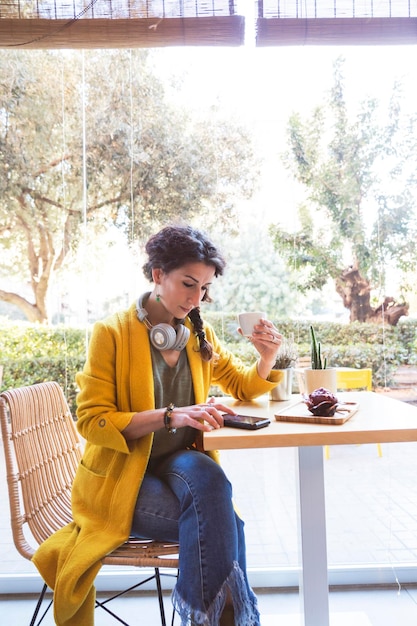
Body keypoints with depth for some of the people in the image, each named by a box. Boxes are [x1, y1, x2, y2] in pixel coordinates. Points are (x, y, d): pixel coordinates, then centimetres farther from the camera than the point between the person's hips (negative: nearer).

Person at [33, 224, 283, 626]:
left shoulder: (201, 336, 4)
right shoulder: (111, 333, -12)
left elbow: (244, 386, 15)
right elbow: (92, 420, -16)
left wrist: (268, 357, -9)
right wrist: (169, 416, -30)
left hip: (182, 467, 4)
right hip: (121, 480, -4)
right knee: (224, 523, -28)